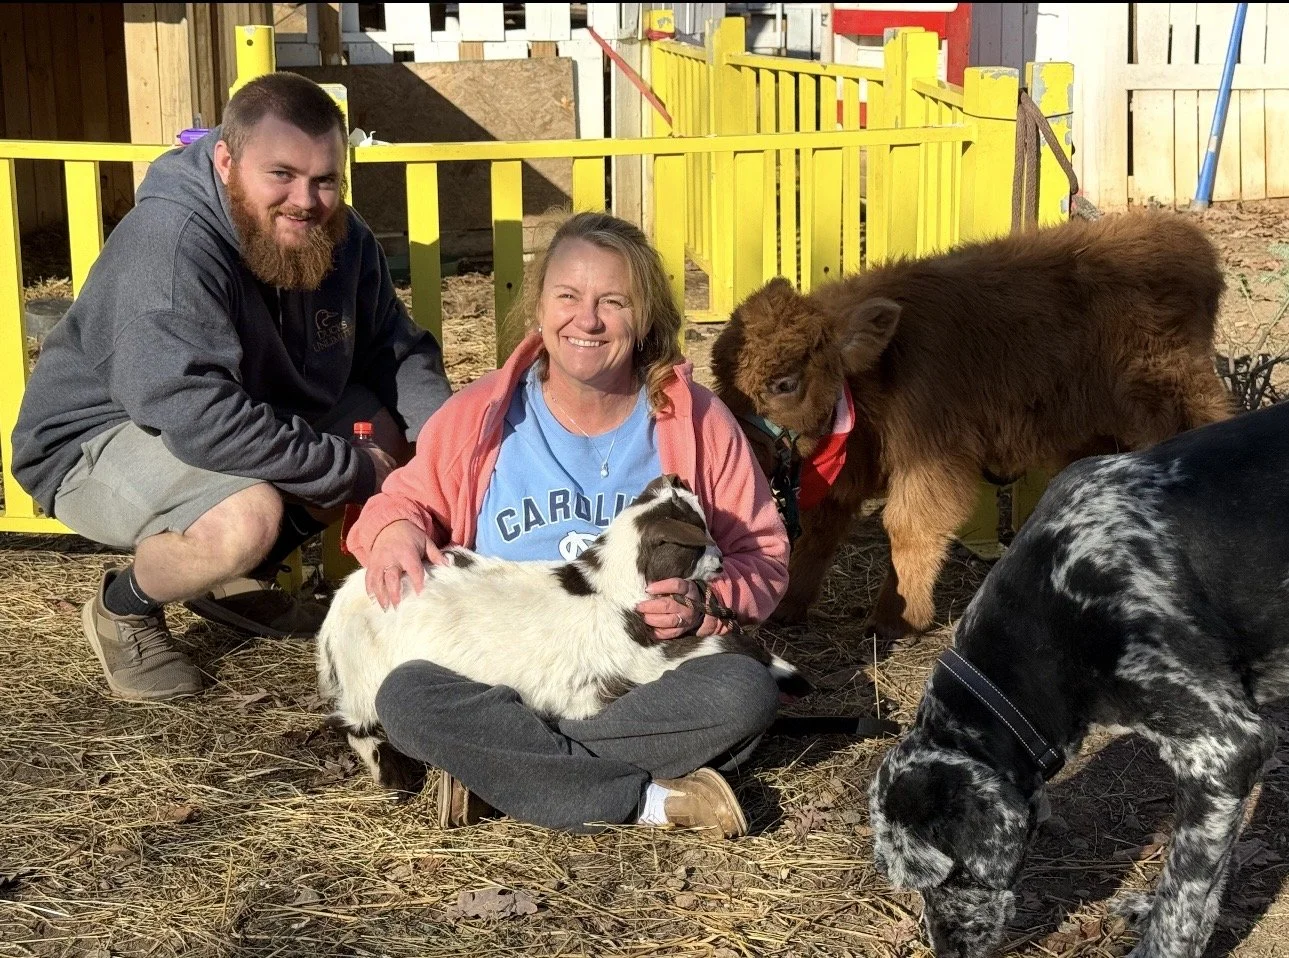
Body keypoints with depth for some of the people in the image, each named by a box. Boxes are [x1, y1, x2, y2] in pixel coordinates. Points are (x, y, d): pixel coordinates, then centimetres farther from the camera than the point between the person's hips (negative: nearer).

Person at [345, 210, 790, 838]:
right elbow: (408, 498, 16)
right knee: (405, 697, -30)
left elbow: (763, 556, 7)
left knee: (747, 691, -30)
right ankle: (656, 799, -29)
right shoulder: (477, 416, 1)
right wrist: (395, 528, -9)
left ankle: (500, 771, -23)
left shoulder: (698, 423, 0)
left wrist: (706, 603, -15)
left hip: (646, 677, 0)